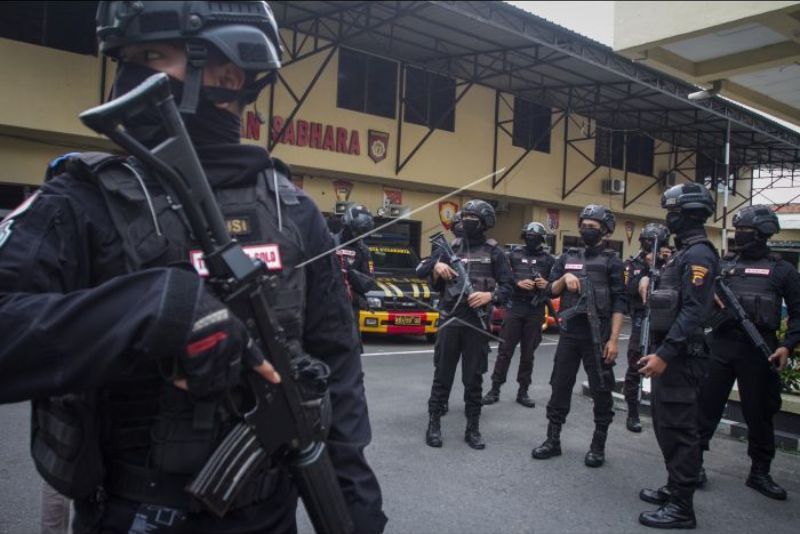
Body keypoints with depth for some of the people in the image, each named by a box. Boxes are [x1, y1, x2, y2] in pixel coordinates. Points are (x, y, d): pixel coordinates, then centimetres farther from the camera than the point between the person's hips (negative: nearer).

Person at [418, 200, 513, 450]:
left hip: (477, 323, -1)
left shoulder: (494, 252, 4)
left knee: (473, 378, 6)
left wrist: (490, 295, -18)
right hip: (450, 320, 1)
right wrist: (436, 265, -11)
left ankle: (473, 428, 17)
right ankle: (434, 424, 15)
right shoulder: (450, 247, 9)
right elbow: (420, 270, 9)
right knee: (442, 375, 6)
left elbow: (508, 286, 2)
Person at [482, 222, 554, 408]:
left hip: (535, 311, 1)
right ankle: (495, 389, 8)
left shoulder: (549, 260, 7)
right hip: (514, 308, -1)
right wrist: (517, 283, -14)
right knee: (505, 351, 0)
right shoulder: (514, 254, 5)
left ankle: (523, 392, 17)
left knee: (528, 353, 7)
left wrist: (547, 285, -11)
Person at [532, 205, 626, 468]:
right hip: (568, 333, 4)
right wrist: (565, 278, -10)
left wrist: (614, 338, -14)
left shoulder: (612, 260, -2)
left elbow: (619, 303, -7)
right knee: (560, 387, 8)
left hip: (597, 336, -4)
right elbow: (551, 290, 11)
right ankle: (553, 440, 18)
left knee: (601, 391, 6)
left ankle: (598, 446, 19)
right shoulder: (568, 257, 10)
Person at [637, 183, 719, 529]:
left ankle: (681, 508, 4)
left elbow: (693, 312, -23)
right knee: (666, 425, 17)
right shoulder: (685, 252, 17)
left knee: (679, 429, -4)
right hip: (670, 352, 10)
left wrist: (664, 354, -26)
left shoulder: (698, 253, -15)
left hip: (679, 356, -10)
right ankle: (675, 489, 29)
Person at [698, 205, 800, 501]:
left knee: (759, 412, 9)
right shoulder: (723, 265, 10)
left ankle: (760, 472, 23)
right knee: (707, 404, 5)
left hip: (759, 349, -1)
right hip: (720, 344, 2)